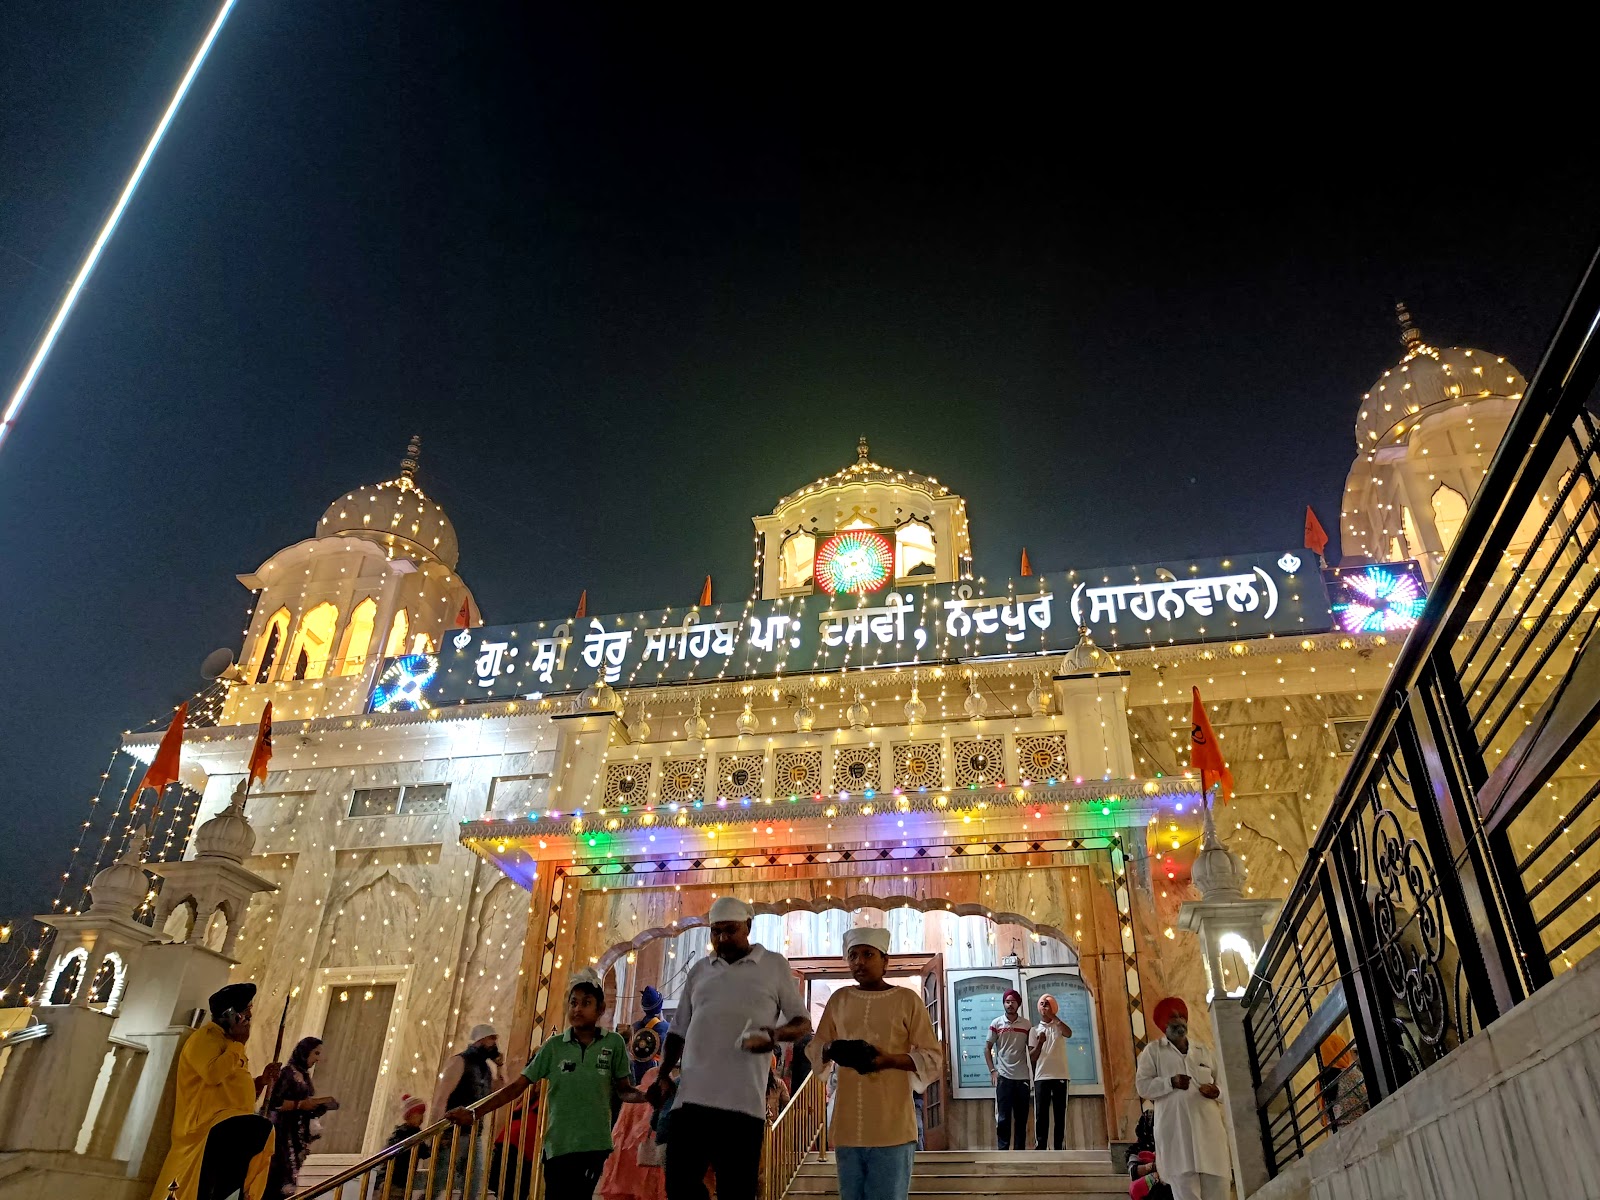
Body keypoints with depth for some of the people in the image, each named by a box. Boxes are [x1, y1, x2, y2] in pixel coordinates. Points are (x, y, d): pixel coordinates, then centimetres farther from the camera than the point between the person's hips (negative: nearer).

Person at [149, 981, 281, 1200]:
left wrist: (261, 1081, 10)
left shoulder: (229, 1042, 24)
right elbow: (213, 1074, -23)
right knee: (261, 1128, -34)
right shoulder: (205, 1037, -5)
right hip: (209, 1120, -10)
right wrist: (238, 1043, -12)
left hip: (229, 1124, 10)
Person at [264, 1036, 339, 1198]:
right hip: (284, 1133, -8)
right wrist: (301, 1104, -20)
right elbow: (274, 1102, -18)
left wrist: (320, 1105, 0)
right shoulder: (287, 1072, -10)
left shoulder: (305, 1075, 14)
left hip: (299, 1134, 8)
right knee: (280, 1171, -10)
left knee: (291, 1172, 8)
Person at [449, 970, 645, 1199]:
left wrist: (647, 1096, -15)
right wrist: (475, 1114, -6)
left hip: (594, 1143, -1)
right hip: (558, 1144, 1)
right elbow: (517, 1086, 1)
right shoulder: (554, 1046, 0)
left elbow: (623, 1089, 7)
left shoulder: (614, 1043, -1)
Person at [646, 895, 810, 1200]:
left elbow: (802, 1022, 8)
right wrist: (662, 1076, 7)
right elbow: (679, 1031, 20)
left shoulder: (774, 965, 7)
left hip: (744, 1101, -3)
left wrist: (776, 1034, -14)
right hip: (692, 1096, 3)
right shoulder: (699, 970, 16)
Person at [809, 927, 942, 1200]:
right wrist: (831, 1050, -9)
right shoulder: (839, 999, 9)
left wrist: (888, 1059, -17)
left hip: (892, 1129, -3)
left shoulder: (907, 999, -2)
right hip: (847, 1127, 4)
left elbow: (933, 1058, -2)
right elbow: (816, 1048, 15)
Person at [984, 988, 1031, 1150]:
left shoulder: (1027, 1025, 5)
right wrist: (992, 1070, -5)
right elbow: (987, 1048, 5)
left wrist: (1034, 1074, 3)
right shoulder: (996, 1024, 1)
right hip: (1004, 1077, -2)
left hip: (1023, 1077, 2)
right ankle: (1004, 1151, 5)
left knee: (1022, 1118, 6)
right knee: (1003, 1118, -1)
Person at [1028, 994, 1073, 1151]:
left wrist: (1054, 1016, -13)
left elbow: (1069, 1033, -14)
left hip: (1060, 1075, 0)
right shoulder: (1034, 1030, 12)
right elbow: (1032, 1058, 6)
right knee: (1041, 1115, -4)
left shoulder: (1059, 1026, 11)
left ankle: (1060, 1148, 2)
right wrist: (1039, 1043, -11)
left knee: (1060, 1114, 0)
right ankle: (1039, 1148, -4)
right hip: (1041, 1077, 0)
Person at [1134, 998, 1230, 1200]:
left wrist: (1216, 1091, -2)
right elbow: (1142, 1086, 4)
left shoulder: (1204, 1052, 25)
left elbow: (1222, 1086, 23)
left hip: (1209, 1128, 4)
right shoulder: (1153, 1050, 13)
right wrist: (1171, 1082, -12)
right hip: (1176, 1130, -4)